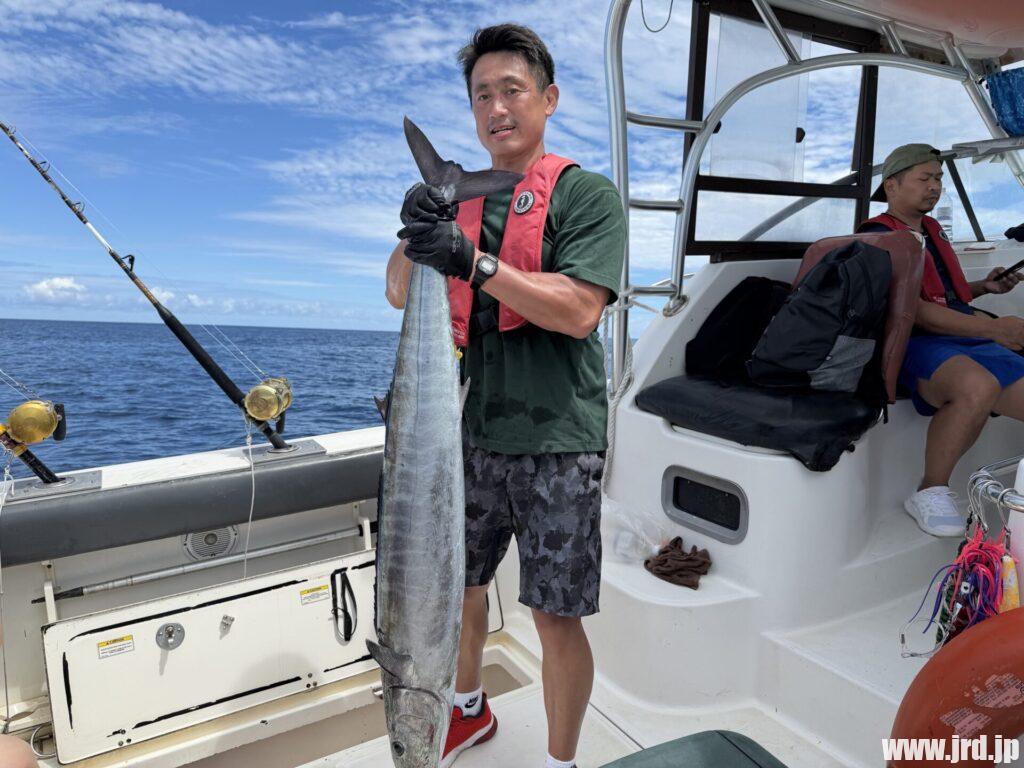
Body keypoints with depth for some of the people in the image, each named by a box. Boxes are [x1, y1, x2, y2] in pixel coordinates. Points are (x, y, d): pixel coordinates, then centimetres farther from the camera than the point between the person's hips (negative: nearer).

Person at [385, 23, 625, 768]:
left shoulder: (587, 194, -5)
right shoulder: (460, 195, 11)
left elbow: (577, 311, -17)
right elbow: (401, 294, 6)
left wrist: (475, 262, -24)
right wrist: (415, 234, -14)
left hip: (554, 442, -5)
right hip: (468, 430, 6)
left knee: (556, 615, 3)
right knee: (456, 583, 20)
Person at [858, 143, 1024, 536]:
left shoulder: (933, 230, 27)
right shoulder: (879, 238, -1)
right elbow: (913, 310, -15)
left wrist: (984, 286, 20)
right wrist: (993, 329, -19)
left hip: (970, 342, 9)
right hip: (916, 345, -8)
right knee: (979, 386, -39)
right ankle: (930, 493, -21)